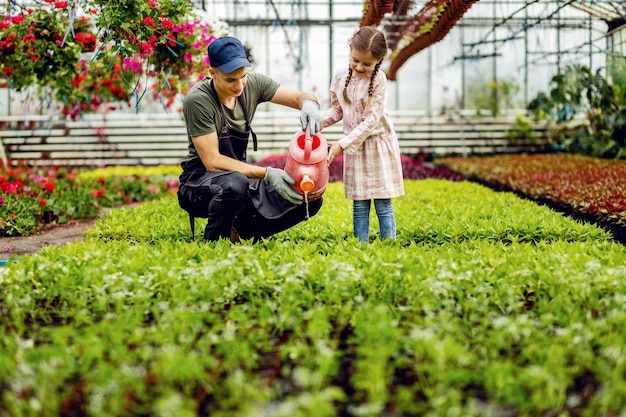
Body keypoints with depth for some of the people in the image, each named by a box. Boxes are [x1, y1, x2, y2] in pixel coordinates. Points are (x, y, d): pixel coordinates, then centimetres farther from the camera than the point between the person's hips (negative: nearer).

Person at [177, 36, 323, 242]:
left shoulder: (253, 84, -4)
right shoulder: (197, 100, -21)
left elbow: (300, 97, -3)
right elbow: (212, 161, -23)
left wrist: (309, 104, -30)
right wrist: (267, 174, -29)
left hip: (241, 175, 6)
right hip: (200, 181, -6)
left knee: (310, 199, -10)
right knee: (235, 184, -41)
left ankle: (241, 230, 8)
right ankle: (211, 245, -13)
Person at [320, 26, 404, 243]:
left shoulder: (379, 80, -15)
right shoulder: (340, 78, -1)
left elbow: (371, 120, -18)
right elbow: (337, 110, 10)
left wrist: (343, 144, -22)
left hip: (378, 144, -4)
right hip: (354, 147, 4)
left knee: (383, 204, 0)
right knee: (359, 205, 7)